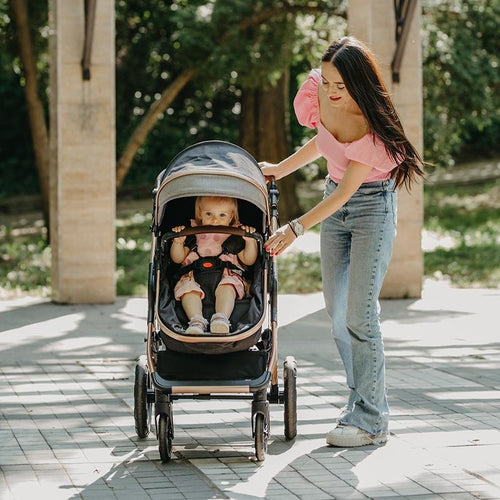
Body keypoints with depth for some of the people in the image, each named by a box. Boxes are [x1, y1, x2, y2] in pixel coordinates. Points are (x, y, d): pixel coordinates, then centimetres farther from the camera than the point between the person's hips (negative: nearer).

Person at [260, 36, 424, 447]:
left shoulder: (374, 124, -25)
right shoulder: (320, 96, -7)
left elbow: (346, 190, -24)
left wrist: (296, 229, -24)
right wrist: (280, 169, 17)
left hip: (372, 207, -7)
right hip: (335, 205, 7)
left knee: (359, 314, -12)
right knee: (336, 309, 8)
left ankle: (372, 421, -5)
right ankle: (360, 400, 20)